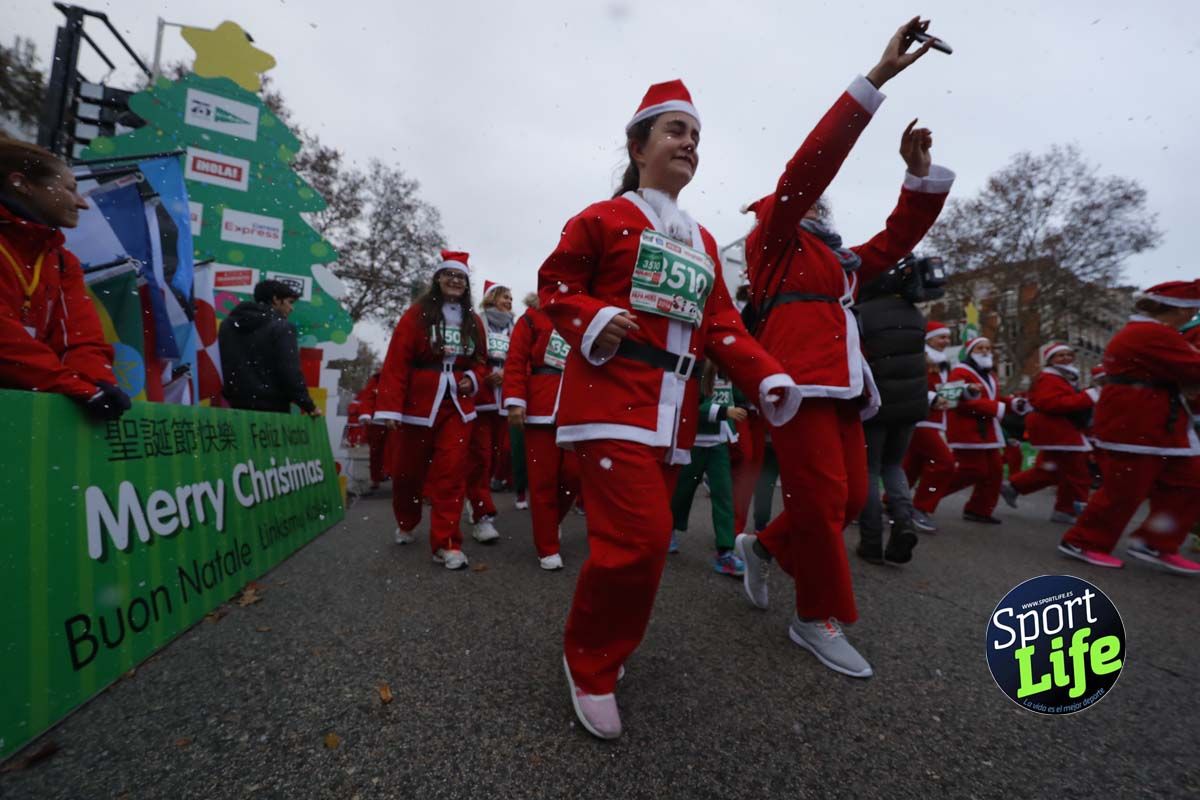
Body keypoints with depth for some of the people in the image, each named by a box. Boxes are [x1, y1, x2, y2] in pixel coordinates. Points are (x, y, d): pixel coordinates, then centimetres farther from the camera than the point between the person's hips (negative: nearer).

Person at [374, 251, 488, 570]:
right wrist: (390, 407, -15)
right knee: (407, 471, 12)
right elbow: (396, 362, -9)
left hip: (457, 407, 2)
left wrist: (473, 379, -5)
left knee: (451, 475, -4)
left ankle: (446, 544, 3)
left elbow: (481, 360, 17)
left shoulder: (473, 322, 9)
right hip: (418, 405, -2)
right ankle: (405, 524, 40)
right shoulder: (417, 314, -4)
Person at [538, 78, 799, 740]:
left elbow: (721, 324, 14)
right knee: (641, 536, -16)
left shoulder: (702, 243, 22)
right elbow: (555, 287, 4)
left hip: (673, 411, 7)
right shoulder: (603, 218, 6)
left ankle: (600, 645, 34)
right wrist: (594, 322, -17)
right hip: (613, 398, -6)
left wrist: (767, 378, 0)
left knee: (643, 537, 9)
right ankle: (590, 661, 12)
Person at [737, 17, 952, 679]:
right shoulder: (774, 242, 7)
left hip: (844, 386, 8)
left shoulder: (842, 261, 27)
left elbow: (898, 239, 27)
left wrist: (920, 172, 15)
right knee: (820, 500, -7)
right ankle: (818, 619, 11)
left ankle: (763, 545, 28)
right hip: (799, 383, -8)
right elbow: (809, 166, -4)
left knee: (850, 497, 7)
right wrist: (879, 75, -4)